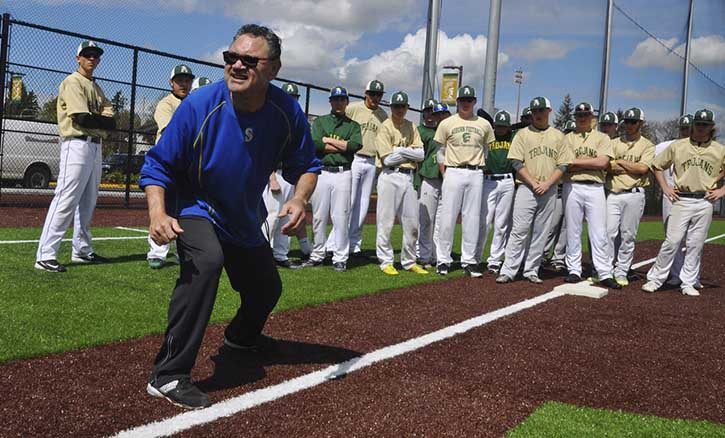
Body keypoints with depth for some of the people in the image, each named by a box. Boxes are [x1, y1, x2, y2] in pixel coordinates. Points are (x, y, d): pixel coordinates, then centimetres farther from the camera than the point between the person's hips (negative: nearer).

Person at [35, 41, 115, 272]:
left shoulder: (96, 87, 21)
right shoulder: (72, 82, -5)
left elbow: (110, 118, 9)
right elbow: (82, 119, -18)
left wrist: (93, 120, -11)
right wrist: (105, 122, -3)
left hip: (95, 146, 9)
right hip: (77, 145, -9)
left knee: (88, 202, 13)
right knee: (66, 199, -14)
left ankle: (82, 251, 22)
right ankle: (45, 255, -14)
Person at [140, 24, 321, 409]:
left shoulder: (287, 112, -19)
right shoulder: (198, 105, -27)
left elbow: (305, 165, -6)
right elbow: (158, 164, -20)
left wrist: (299, 198, -27)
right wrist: (157, 213, -37)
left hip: (247, 220, 5)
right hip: (196, 211, -5)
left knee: (267, 289, 19)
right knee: (205, 260, -36)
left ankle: (242, 336, 58)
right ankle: (168, 376, -28)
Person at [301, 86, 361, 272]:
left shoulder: (353, 125, 13)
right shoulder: (319, 121, 12)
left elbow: (355, 145, -8)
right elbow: (315, 144, -6)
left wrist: (328, 140, -4)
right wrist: (343, 145, -6)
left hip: (343, 174, -1)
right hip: (321, 172, 1)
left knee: (341, 217, -3)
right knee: (318, 216, 4)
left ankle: (340, 258, 3)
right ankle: (317, 255, 14)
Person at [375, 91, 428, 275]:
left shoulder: (411, 127, 13)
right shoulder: (385, 127, -3)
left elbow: (420, 155, 2)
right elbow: (387, 159, -12)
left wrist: (400, 151, -8)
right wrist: (409, 153, -2)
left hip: (408, 177, 5)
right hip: (390, 177, -5)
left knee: (412, 223, 8)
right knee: (386, 222, -2)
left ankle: (409, 261, 20)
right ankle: (385, 262, 9)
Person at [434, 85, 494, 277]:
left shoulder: (484, 125, 10)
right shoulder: (447, 123, 5)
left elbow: (487, 150, 17)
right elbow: (440, 151, 8)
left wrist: (480, 168, 7)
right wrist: (444, 174, 1)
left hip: (476, 174, 2)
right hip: (454, 173, -2)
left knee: (472, 218, 2)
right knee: (448, 217, -4)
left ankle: (469, 260, 8)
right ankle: (443, 260, 3)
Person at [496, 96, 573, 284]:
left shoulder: (558, 136, 11)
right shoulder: (523, 134, 6)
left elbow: (563, 165, 5)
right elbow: (517, 163, -3)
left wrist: (547, 184, -9)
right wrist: (534, 184, -11)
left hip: (549, 191, 2)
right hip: (526, 189, -2)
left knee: (540, 233, 5)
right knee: (519, 231, -8)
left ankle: (531, 271, 12)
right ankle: (508, 271, -7)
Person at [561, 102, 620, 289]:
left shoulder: (602, 138, 10)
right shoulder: (567, 138, 12)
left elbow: (603, 162, -7)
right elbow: (564, 165, -3)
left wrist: (576, 161, -5)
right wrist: (592, 162, -8)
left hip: (595, 189, -1)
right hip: (572, 188, 1)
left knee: (599, 233, -3)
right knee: (572, 232, 4)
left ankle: (605, 274, -2)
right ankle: (574, 271, 11)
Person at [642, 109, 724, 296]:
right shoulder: (677, 146, 6)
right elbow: (657, 165, 13)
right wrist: (665, 188, 5)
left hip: (705, 202, 1)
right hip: (681, 201, -1)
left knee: (696, 245, 5)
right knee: (672, 242, -7)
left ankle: (688, 284, 14)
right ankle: (654, 279, 0)